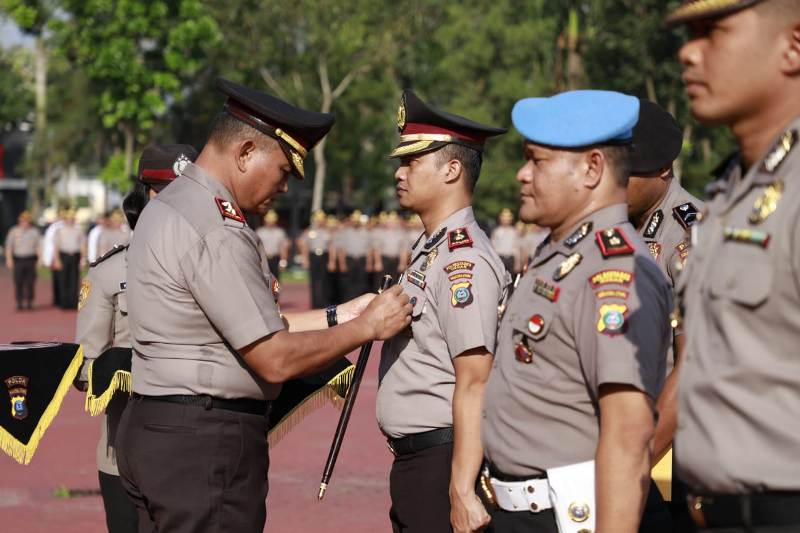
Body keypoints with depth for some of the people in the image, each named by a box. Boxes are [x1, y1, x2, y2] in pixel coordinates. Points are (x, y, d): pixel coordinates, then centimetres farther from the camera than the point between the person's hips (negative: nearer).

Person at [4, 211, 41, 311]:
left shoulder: (34, 231, 5)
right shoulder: (13, 232, 4)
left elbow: (39, 245, 6)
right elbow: (9, 246, 4)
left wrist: (40, 258, -4)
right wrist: (9, 259, -4)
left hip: (31, 260, 0)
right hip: (18, 260, 0)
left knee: (30, 282, -1)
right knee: (18, 283, -2)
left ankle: (29, 302, 8)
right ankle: (19, 303, 3)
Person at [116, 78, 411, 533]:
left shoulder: (169, 207, 14)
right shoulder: (215, 231, -18)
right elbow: (274, 360, -18)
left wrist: (338, 316, 14)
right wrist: (366, 327, -7)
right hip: (206, 445, -10)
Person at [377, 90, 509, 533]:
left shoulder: (464, 260, -17)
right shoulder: (428, 251, 14)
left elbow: (474, 383, -23)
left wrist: (462, 491, -26)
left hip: (444, 461, -10)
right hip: (413, 462, 10)